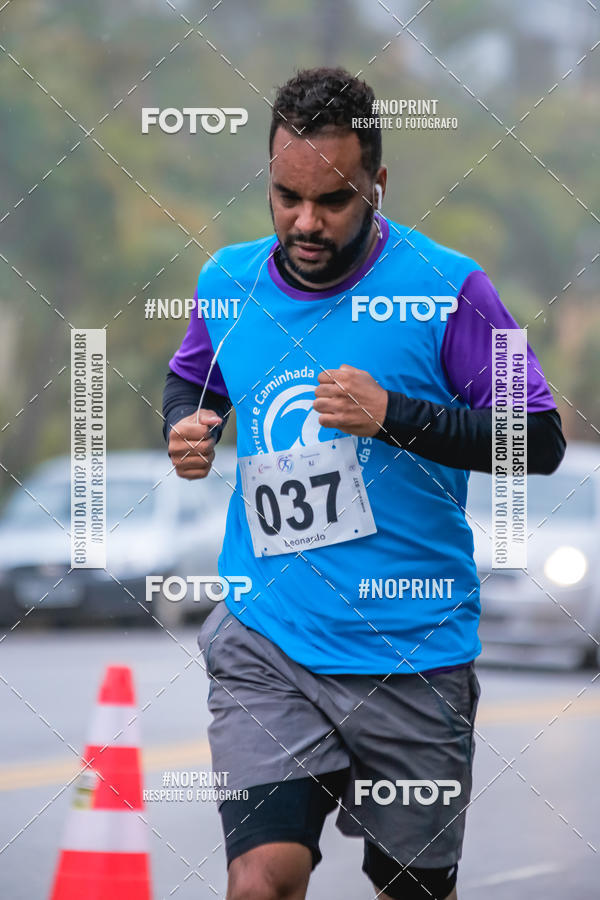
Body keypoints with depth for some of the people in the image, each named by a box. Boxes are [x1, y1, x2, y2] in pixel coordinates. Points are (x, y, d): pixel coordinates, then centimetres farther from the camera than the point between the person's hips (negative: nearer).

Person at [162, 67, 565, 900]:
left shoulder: (445, 287, -8)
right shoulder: (228, 282, 4)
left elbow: (541, 441, -8)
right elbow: (191, 380, 25)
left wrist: (395, 415, -20)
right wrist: (187, 426, 1)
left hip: (412, 652, -1)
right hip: (265, 641, 1)